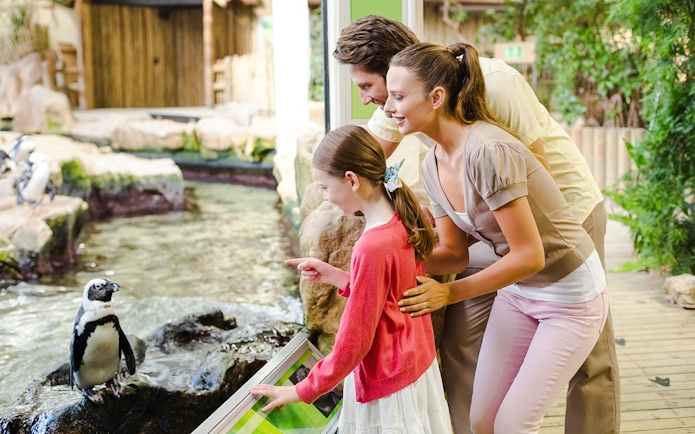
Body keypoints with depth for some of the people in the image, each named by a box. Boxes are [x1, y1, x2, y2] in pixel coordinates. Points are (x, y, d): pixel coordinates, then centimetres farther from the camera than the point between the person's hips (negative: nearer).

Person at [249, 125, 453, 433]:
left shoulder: (372, 248, -27)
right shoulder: (406, 222, -3)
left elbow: (353, 343, -21)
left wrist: (303, 391, -10)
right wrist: (335, 276, 1)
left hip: (388, 387, -8)